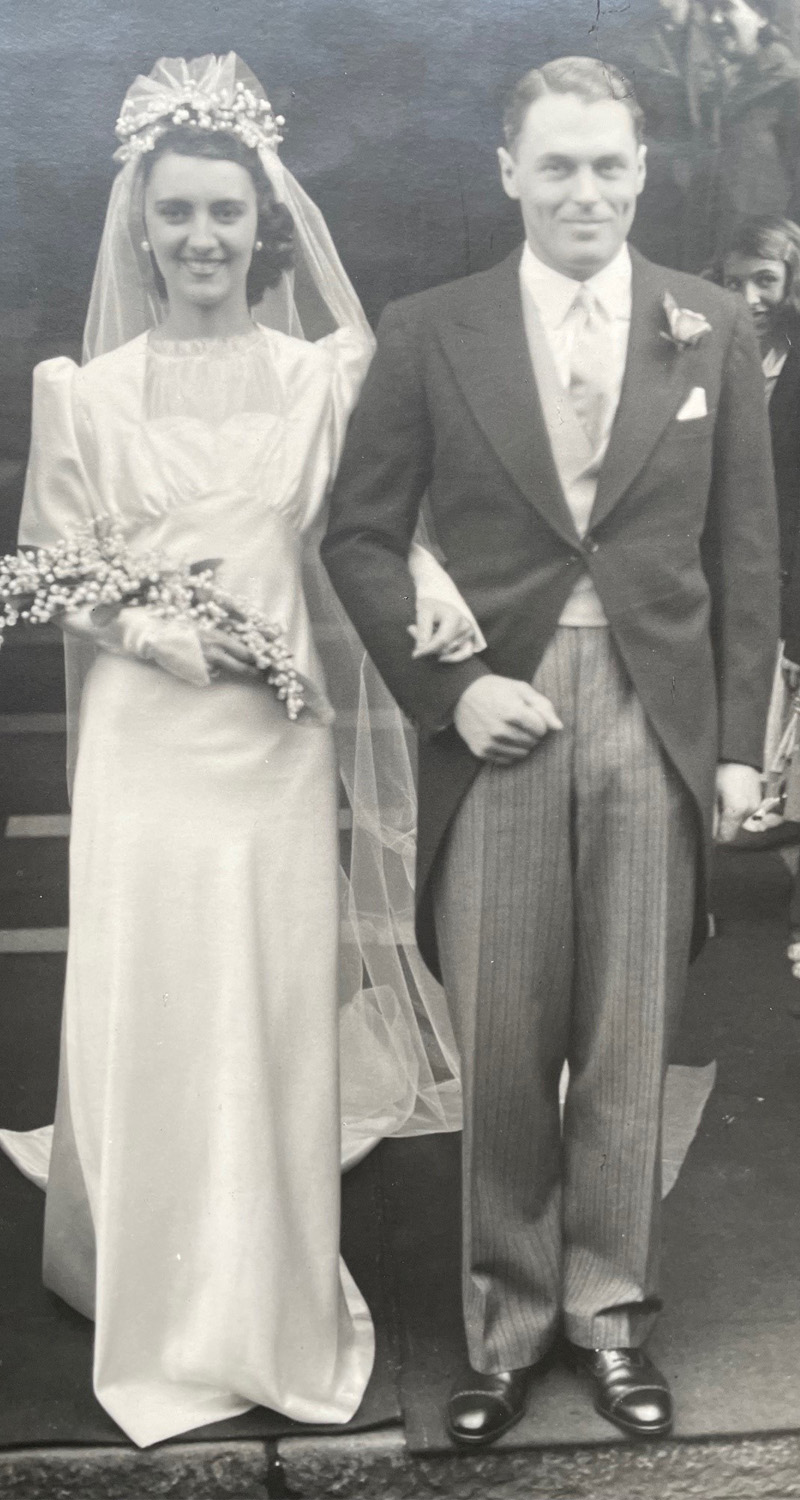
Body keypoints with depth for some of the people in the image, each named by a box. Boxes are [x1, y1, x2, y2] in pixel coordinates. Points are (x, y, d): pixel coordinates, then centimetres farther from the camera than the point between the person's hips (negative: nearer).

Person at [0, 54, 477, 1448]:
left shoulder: (321, 377, 4)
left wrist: (426, 583, -19)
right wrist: (153, 631, -12)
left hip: (279, 741, 0)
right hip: (143, 742, 0)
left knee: (274, 1009, 6)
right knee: (143, 1008, 4)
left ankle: (274, 1308, 25)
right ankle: (156, 1312, 24)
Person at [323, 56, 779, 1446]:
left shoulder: (714, 330, 7)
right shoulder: (427, 333, 3)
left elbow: (745, 548, 7)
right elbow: (359, 534, 4)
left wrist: (737, 742, 2)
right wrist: (446, 688, -7)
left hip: (658, 725, 1)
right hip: (497, 720, -1)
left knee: (627, 1043, 9)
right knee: (500, 1047, 5)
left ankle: (609, 1312, 27)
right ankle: (506, 1322, 23)